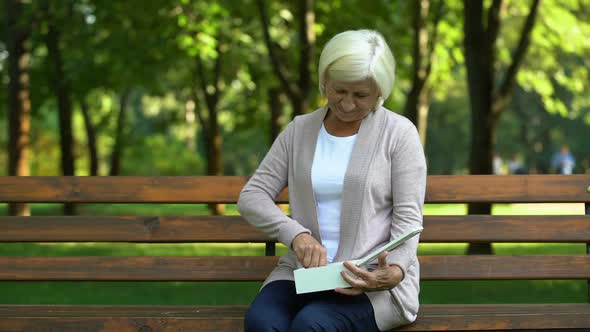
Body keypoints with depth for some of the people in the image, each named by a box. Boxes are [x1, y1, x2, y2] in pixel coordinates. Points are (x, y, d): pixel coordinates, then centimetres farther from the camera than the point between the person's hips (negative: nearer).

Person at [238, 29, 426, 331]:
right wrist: (296, 234, -13)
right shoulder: (299, 130, 11)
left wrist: (395, 270, -24)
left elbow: (408, 218, -3)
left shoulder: (399, 133, 1)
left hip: (374, 275, -3)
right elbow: (251, 196, 7)